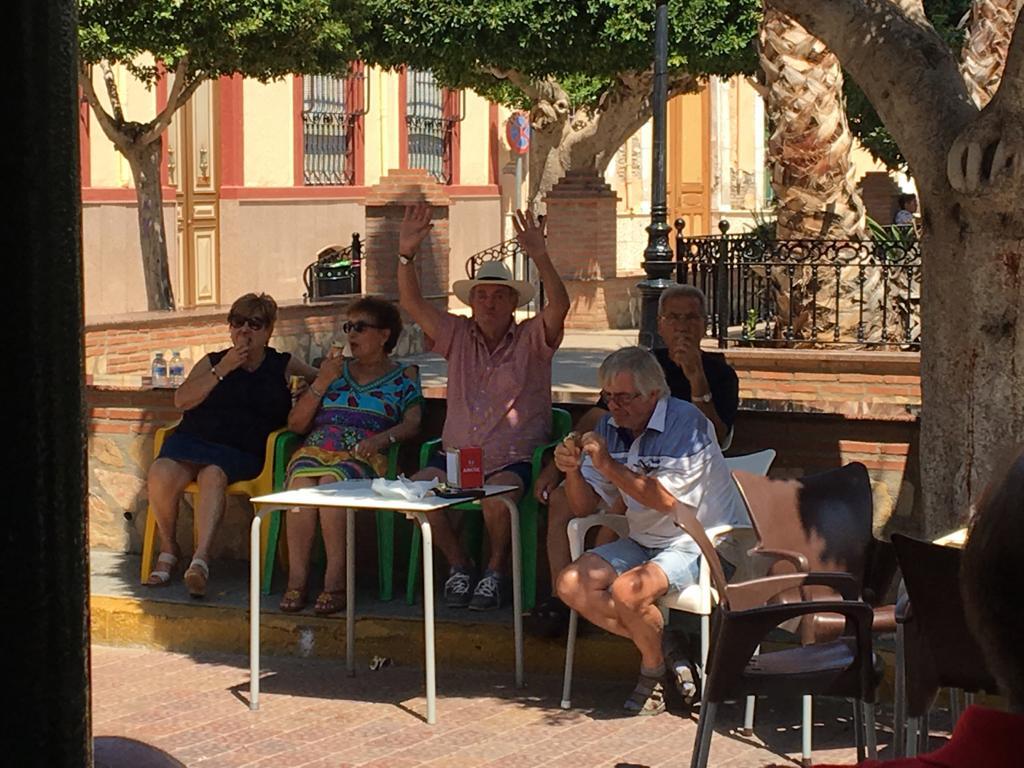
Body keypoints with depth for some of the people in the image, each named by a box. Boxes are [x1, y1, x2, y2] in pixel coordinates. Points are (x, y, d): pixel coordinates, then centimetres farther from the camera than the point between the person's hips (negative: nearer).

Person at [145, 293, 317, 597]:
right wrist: (222, 370, -2)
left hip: (241, 449, -2)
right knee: (161, 473, -31)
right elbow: (182, 400, 5)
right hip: (192, 438, 2)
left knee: (213, 475, -37)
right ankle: (168, 548, -10)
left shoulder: (284, 365, 19)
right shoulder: (212, 362, 20)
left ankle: (201, 558, -48)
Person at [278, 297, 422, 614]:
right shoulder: (335, 369, 25)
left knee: (332, 482, -38)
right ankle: (296, 579, -33)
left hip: (362, 455, -3)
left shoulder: (404, 376, 18)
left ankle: (336, 582, -37)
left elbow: (412, 424, 2)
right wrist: (322, 383, 7)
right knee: (302, 482, -34)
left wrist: (383, 437, -18)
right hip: (316, 448, 3)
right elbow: (295, 424, 19)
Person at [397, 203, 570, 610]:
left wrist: (540, 257, -32)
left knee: (497, 497, -35)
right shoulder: (458, 336, 12)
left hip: (513, 460, -3)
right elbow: (412, 303, 3)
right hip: (456, 455, 4)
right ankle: (459, 564, 0)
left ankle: (495, 570, -5)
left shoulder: (531, 339, 4)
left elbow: (559, 306, -16)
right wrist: (406, 255, -14)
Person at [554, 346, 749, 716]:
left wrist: (608, 465, -31)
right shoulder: (610, 429, 4)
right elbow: (584, 507, 3)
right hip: (644, 543, 8)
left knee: (627, 590, -31)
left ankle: (655, 667, -2)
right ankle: (661, 646, -5)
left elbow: (667, 499, -26)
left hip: (700, 545, -8)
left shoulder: (686, 423, -17)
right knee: (570, 584, -11)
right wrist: (572, 471, -17)